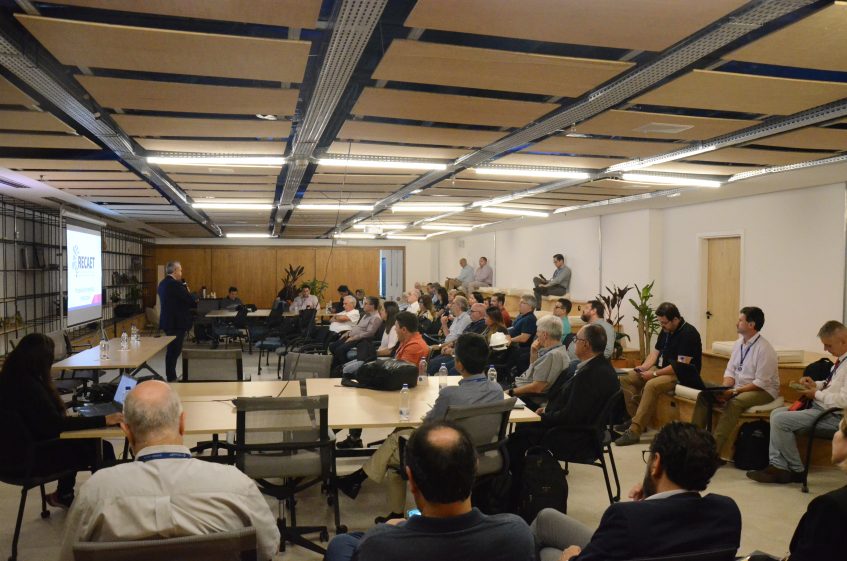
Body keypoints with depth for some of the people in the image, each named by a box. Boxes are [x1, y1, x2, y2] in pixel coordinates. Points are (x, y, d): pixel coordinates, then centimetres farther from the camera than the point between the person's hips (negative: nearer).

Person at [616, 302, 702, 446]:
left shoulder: (688, 333, -17)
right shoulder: (665, 331, 10)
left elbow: (681, 366, -23)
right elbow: (656, 351, 16)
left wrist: (654, 374, -22)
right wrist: (645, 366, -5)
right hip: (663, 370, 10)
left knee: (651, 385, -35)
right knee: (626, 379, -1)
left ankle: (634, 431, -34)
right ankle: (635, 418, -3)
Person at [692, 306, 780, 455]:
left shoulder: (764, 349, -17)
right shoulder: (738, 344, 7)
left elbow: (761, 383, -20)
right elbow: (730, 371, 9)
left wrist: (734, 391, -24)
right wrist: (724, 388, -10)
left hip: (763, 391, -8)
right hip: (738, 388, 8)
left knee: (734, 402, -36)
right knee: (704, 395, -10)